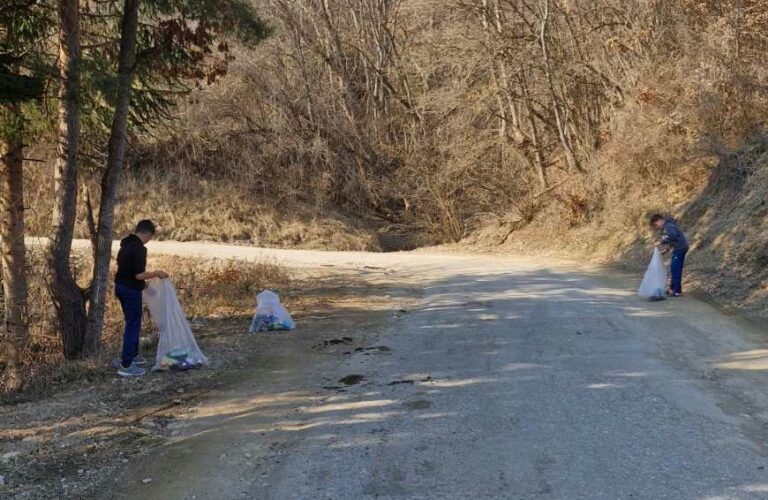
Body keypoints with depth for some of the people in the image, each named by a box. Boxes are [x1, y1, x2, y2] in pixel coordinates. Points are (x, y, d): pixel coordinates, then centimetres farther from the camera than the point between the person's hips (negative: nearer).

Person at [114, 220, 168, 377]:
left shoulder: (125, 244, 10)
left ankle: (133, 356, 34)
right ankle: (126, 366, -1)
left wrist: (142, 283, 26)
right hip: (131, 290, -10)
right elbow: (139, 275, -24)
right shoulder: (139, 249, -20)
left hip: (121, 286, 10)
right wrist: (156, 273, -9)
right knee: (133, 325, -3)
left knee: (132, 323, 22)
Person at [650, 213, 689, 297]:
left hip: (680, 248, -11)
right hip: (678, 248, 11)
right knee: (674, 269, 16)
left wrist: (661, 242, -28)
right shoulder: (665, 226, 15)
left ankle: (677, 290, -4)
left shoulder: (668, 226, -17)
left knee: (676, 269, -8)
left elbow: (672, 235, -33)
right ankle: (673, 288, 25)